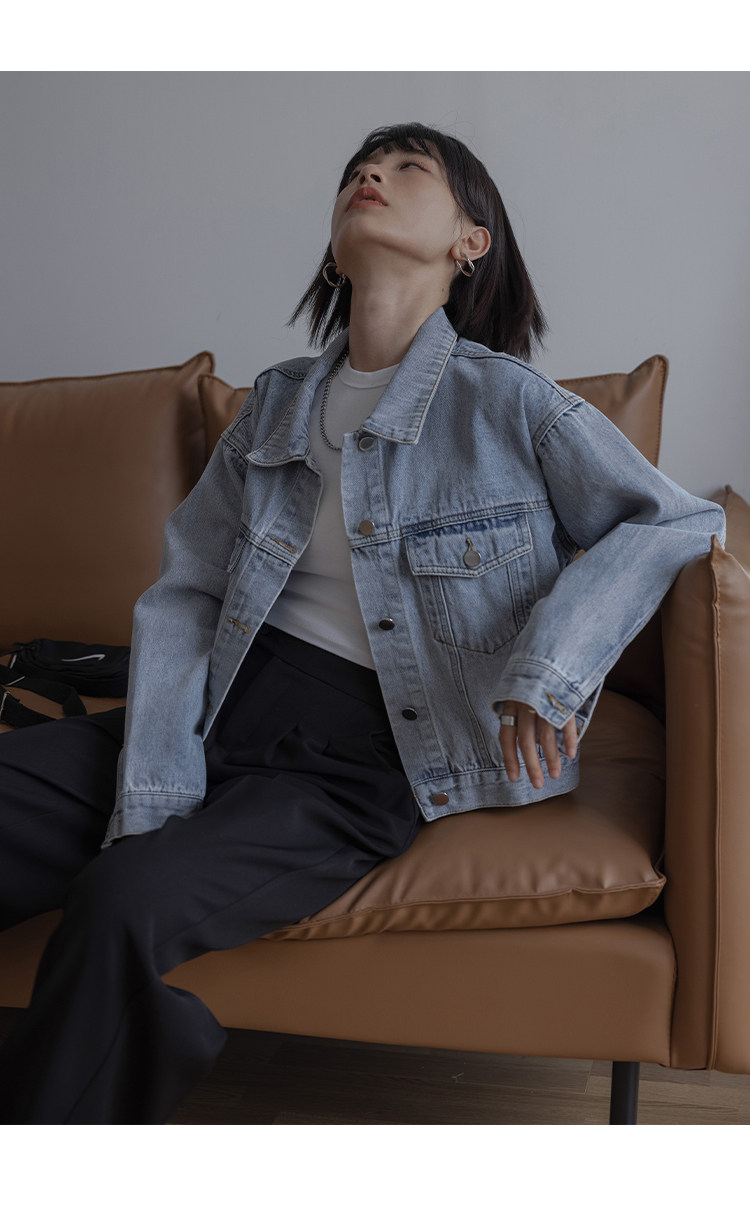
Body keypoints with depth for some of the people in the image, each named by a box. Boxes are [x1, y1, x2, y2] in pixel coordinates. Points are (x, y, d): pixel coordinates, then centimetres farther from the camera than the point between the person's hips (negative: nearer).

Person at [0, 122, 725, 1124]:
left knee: (122, 902, -30)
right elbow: (183, 595, 7)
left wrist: (550, 661, -13)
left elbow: (681, 521, 2)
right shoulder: (275, 405, 14)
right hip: (226, 709, 5)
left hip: (364, 755, -5)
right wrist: (153, 794, -7)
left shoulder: (507, 403, 1)